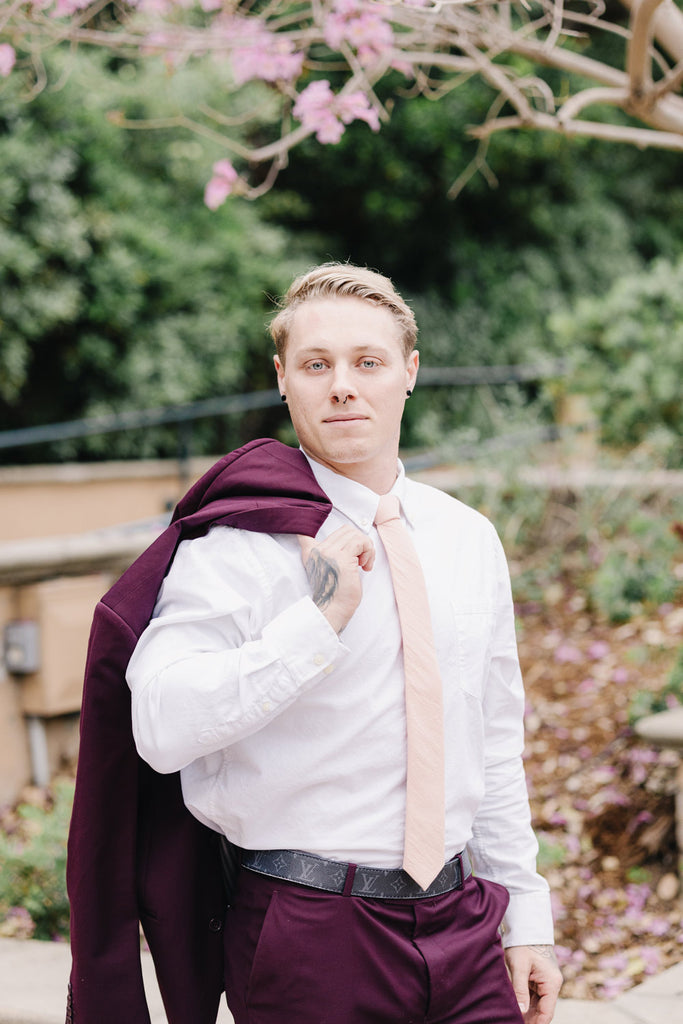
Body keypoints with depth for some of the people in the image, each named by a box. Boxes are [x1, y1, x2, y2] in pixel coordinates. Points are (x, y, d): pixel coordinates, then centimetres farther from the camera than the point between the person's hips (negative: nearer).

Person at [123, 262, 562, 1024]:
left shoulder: (471, 539, 8)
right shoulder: (238, 547, -10)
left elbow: (496, 747, 14)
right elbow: (161, 726, -24)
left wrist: (525, 919, 13)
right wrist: (318, 619, -25)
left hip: (461, 921, 5)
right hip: (311, 934, -5)